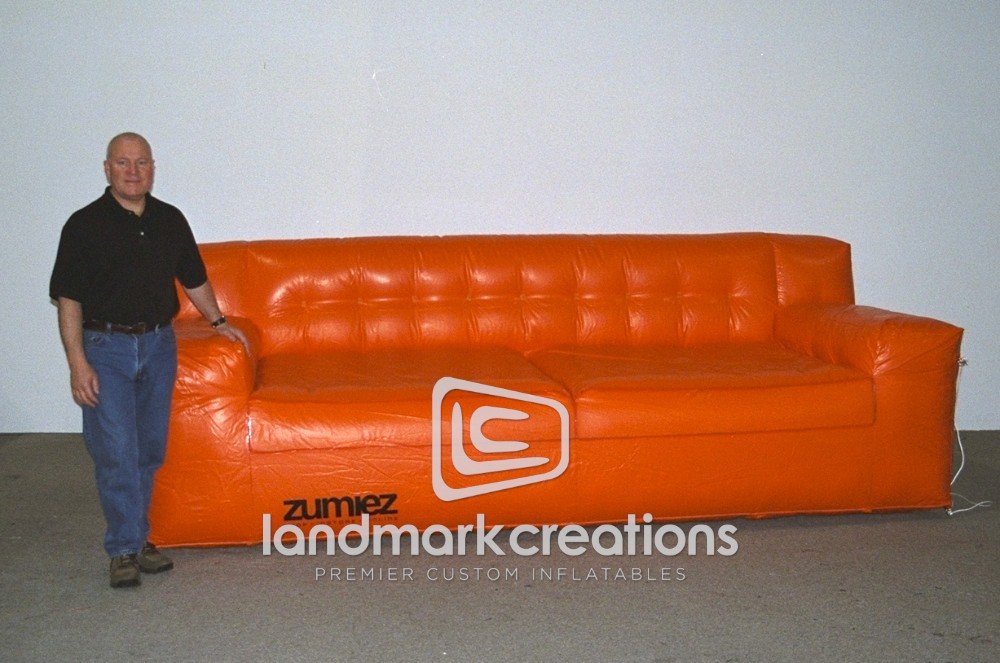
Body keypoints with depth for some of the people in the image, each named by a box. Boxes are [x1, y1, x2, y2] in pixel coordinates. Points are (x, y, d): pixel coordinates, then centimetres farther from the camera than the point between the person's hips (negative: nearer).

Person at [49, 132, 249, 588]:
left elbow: (193, 279, 21)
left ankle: (136, 537, 22)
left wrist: (218, 321, 24)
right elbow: (67, 298, -9)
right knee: (116, 453, -5)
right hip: (106, 348, -4)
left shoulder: (170, 220, 7)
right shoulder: (85, 225, -6)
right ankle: (125, 549, 4)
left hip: (159, 345, 4)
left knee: (150, 450, 9)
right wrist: (78, 363, -15)